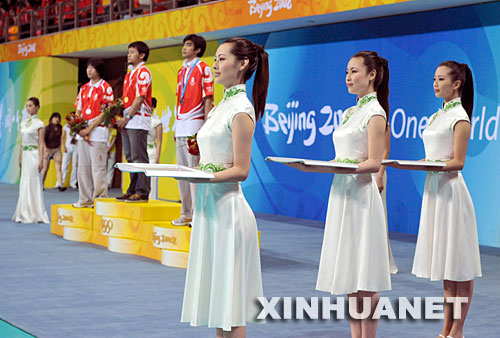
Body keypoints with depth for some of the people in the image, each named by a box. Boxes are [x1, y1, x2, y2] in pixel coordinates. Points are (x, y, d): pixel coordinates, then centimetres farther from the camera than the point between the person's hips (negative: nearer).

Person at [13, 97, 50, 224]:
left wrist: (40, 160, -14)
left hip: (34, 155, -6)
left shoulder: (39, 124, -5)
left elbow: (41, 143, -8)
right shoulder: (23, 123, 13)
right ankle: (24, 214, 10)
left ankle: (34, 214, -2)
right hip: (25, 155, 6)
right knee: (24, 184, 6)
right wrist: (20, 158, 15)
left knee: (33, 183, -6)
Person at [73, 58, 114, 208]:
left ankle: (99, 199, -4)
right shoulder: (84, 88, 16)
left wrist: (89, 129, -14)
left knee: (98, 167, -8)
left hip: (98, 131, -7)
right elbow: (78, 110, 18)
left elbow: (105, 113, -10)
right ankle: (85, 200, 14)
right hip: (83, 132, 7)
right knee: (83, 167, 8)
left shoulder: (105, 88, -4)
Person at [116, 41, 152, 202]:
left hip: (138, 120, -9)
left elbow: (140, 98, -14)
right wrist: (121, 117, 9)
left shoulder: (143, 72, -7)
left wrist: (127, 118, -15)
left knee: (139, 158, -9)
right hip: (128, 122, 9)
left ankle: (142, 193, -8)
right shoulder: (129, 73, 21)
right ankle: (132, 191, 16)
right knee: (131, 158, 11)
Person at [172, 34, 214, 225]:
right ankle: (186, 213, 15)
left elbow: (208, 100, -10)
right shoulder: (182, 71, 18)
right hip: (181, 127, 8)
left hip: (195, 124, -8)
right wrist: (176, 127, 18)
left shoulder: (203, 69, -5)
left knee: (195, 170, -10)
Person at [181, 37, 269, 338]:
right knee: (215, 295, 12)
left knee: (230, 297, -4)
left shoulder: (241, 110, -12)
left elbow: (240, 170, -16)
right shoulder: (223, 106, 15)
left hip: (227, 208, -9)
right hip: (209, 205, 10)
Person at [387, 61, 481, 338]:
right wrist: (406, 164, 5)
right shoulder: (436, 117, 16)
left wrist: (423, 165, -23)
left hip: (451, 190, -9)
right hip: (433, 189, 9)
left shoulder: (459, 117, -9)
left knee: (458, 264, -4)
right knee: (444, 262, 11)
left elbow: (457, 162, -14)